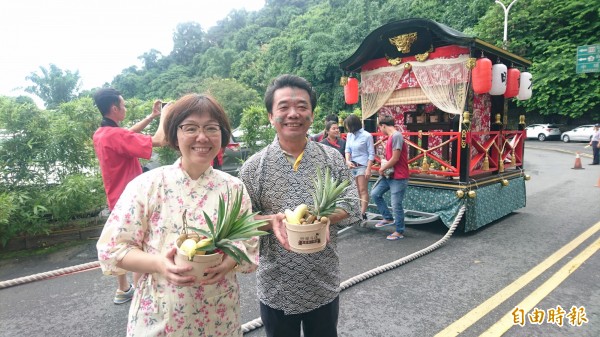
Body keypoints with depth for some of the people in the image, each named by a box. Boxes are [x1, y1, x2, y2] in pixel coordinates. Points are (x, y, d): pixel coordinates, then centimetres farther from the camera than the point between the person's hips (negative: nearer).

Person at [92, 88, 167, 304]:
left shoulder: (100, 134, 5)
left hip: (118, 199, 9)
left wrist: (152, 116, 16)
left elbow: (129, 134, 19)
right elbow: (158, 141, -27)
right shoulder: (115, 135, -23)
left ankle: (123, 290, 29)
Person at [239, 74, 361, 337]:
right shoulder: (253, 167, -7)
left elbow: (353, 208, -2)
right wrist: (271, 221, -22)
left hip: (324, 286, 1)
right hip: (276, 289, -1)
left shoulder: (332, 158, -4)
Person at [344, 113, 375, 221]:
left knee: (363, 191, -4)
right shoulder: (349, 135, 5)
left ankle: (363, 214, -4)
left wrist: (368, 169, -16)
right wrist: (347, 161, -14)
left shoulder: (367, 136, -11)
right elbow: (347, 149, 6)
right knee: (356, 191, 12)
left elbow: (371, 154, -10)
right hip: (352, 166, 6)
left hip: (362, 166, -6)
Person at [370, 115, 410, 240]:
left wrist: (382, 169, -9)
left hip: (398, 177, -10)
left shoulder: (396, 136, -19)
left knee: (396, 205, -2)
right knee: (375, 194, 12)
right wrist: (384, 168, 5)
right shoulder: (391, 137, 13)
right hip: (389, 175, 10)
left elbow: (395, 158, -22)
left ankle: (399, 232, 13)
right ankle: (388, 218, 24)